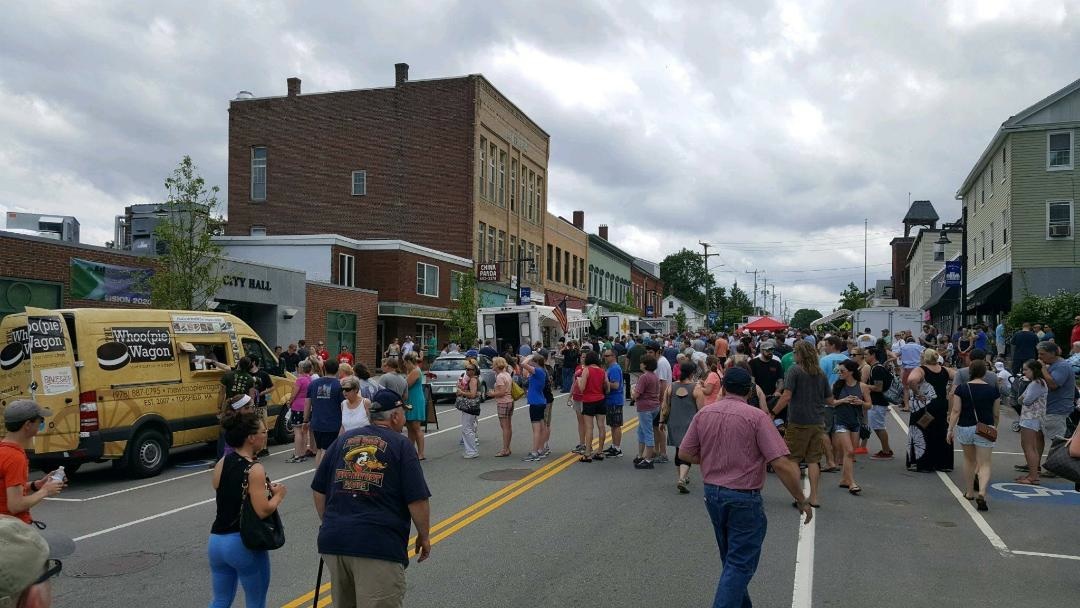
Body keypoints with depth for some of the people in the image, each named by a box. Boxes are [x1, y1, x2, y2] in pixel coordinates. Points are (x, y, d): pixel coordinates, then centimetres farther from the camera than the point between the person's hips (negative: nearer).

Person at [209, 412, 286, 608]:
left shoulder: (221, 464, 3)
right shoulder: (255, 469, -18)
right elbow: (262, 511, -23)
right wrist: (278, 495, -5)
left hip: (216, 541, 7)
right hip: (245, 544, -7)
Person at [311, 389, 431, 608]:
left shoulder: (343, 440, 13)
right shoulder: (401, 445, -1)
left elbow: (319, 490, 17)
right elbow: (417, 500, -5)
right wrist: (424, 536, 9)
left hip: (333, 540, 6)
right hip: (379, 545, -6)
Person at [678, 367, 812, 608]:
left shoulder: (703, 414, -1)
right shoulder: (756, 417, -15)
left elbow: (685, 454, 2)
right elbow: (781, 464, -19)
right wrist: (802, 500, -9)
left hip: (712, 494, 6)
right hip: (744, 498, -6)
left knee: (731, 559, 23)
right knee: (740, 564, 2)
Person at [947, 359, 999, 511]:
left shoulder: (961, 389, -5)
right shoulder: (993, 390, -3)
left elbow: (956, 411, -8)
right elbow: (996, 413, 6)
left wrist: (950, 430, -3)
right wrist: (995, 427, 23)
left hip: (964, 428, 1)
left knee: (969, 459, 21)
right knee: (984, 464, 0)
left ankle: (969, 492, 30)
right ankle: (982, 493, -21)